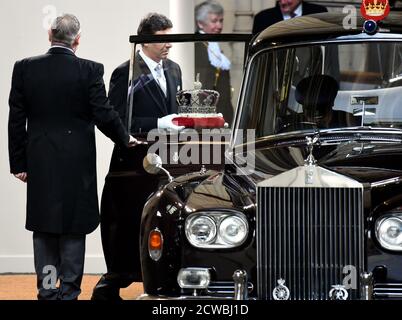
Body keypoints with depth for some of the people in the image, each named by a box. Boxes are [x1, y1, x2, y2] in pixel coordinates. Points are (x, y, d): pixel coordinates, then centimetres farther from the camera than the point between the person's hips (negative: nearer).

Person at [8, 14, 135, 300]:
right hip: (77, 163, -2)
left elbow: (16, 120, 2)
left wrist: (19, 163, 8)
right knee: (73, 229, 4)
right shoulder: (90, 70, -9)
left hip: (39, 162, 3)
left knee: (44, 229, 10)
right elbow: (104, 114, -9)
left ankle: (46, 289, 11)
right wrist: (125, 140, 9)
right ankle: (68, 292, 4)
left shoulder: (25, 68, -1)